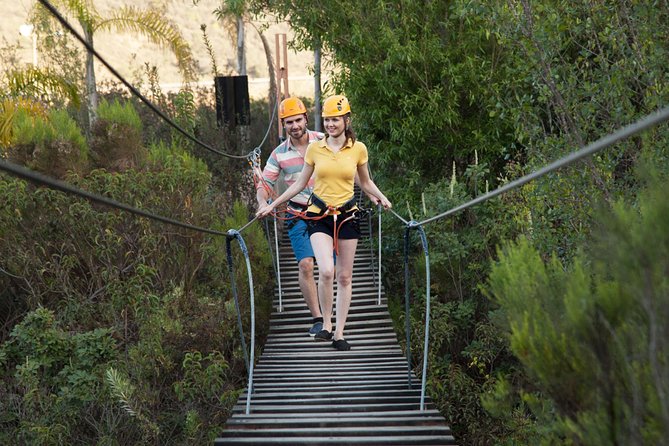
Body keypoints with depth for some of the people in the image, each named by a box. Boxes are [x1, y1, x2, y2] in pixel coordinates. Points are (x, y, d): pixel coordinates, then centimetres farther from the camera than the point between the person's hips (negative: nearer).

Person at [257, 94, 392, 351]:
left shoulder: (358, 149, 1)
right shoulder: (314, 149, 1)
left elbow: (366, 182, 15)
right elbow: (300, 184, 10)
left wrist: (379, 197, -2)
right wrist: (272, 205, 9)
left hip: (347, 215, 1)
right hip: (319, 215, -1)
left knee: (345, 277, 5)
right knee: (326, 271, -21)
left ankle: (339, 333, 13)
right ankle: (326, 324, -2)